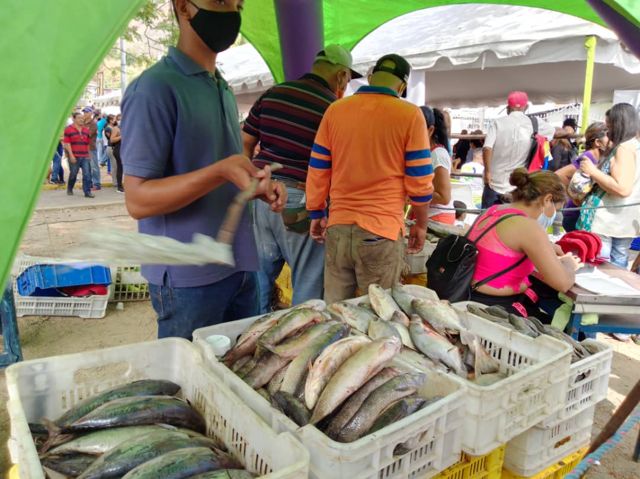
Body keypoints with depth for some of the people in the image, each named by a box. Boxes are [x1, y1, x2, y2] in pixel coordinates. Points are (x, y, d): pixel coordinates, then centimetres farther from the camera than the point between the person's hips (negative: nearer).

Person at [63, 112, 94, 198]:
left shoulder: (86, 130, 12)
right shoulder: (68, 129, -2)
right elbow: (67, 143, -7)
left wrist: (88, 154, 15)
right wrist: (71, 155, -13)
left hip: (85, 157, 3)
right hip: (74, 157, -3)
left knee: (87, 174, -5)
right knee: (73, 174, 9)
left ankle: (87, 192, -3)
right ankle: (69, 189, 30)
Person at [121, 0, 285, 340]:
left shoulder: (223, 89, 13)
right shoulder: (155, 87, -14)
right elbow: (137, 200, -18)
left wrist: (261, 185, 0)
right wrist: (221, 172, -30)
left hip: (240, 269, 8)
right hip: (189, 280, -8)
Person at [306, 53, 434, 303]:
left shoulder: (335, 110, 5)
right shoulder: (410, 115, -4)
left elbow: (317, 171, 8)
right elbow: (419, 181, -2)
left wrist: (316, 214, 18)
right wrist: (420, 225, 11)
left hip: (338, 227, 3)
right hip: (382, 231, -3)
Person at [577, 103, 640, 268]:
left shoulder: (624, 148, -15)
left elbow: (622, 188, -24)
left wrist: (593, 171, -15)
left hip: (608, 219, -10)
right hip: (625, 220, 10)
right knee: (619, 262, 15)